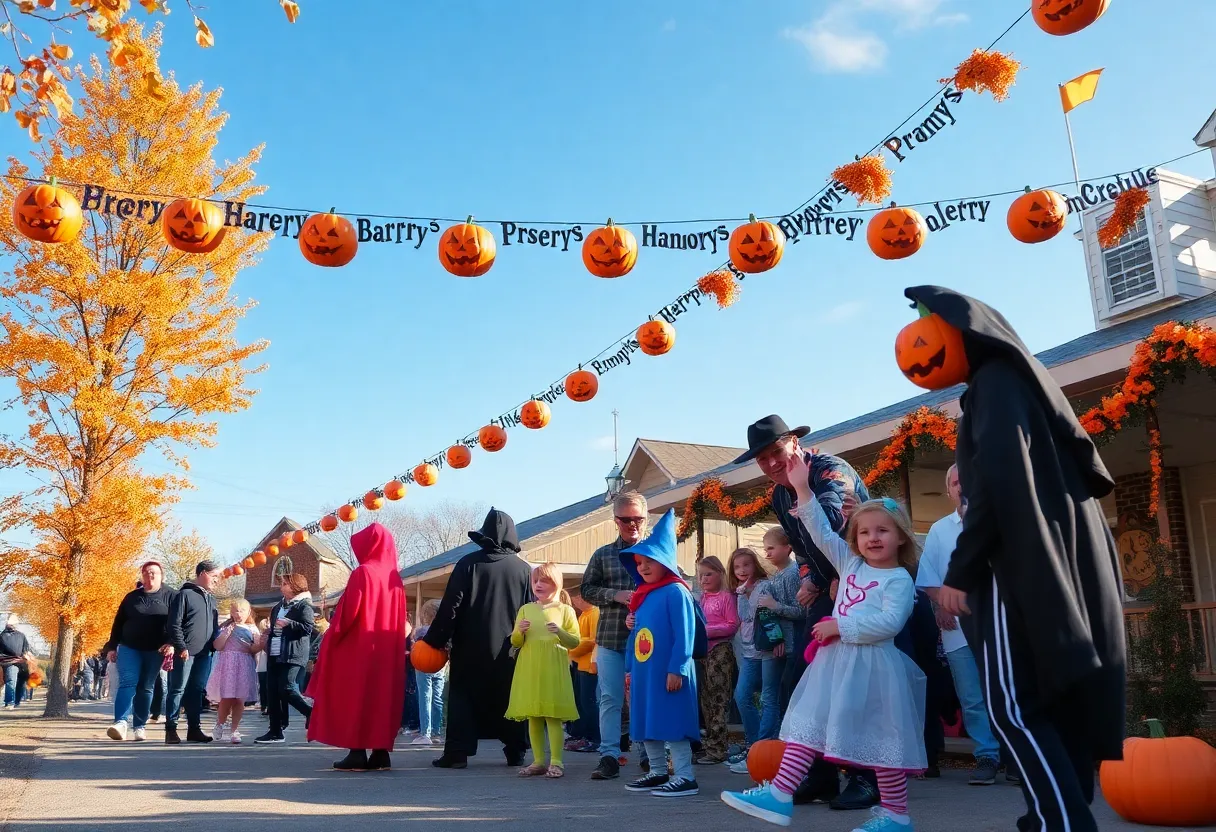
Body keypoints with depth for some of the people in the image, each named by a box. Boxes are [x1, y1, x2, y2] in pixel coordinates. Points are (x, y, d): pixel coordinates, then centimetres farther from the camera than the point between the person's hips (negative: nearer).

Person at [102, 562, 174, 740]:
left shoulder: (170, 597, 3)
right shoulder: (131, 597, 9)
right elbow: (118, 623, 11)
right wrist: (112, 647, 6)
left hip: (155, 651, -1)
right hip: (129, 647, 1)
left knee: (145, 688, 4)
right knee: (127, 682, -14)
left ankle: (140, 726, 9)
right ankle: (121, 722, -23)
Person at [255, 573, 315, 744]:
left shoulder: (304, 606, -5)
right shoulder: (277, 607, 22)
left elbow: (308, 627, -17)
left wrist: (288, 624, -25)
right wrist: (267, 636, 14)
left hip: (292, 655, -9)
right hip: (274, 655, 9)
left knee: (287, 689, -17)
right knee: (273, 692, 5)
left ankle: (311, 713, 3)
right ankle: (276, 731, 10)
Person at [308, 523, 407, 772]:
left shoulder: (363, 573, -11)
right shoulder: (395, 578, 8)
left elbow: (348, 612, -14)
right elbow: (400, 619, 11)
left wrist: (332, 637, -1)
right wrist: (387, 638, 17)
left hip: (359, 647, -6)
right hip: (388, 649, 6)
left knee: (355, 699, 0)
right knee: (382, 697, 9)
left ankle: (358, 753, -2)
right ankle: (381, 752, 8)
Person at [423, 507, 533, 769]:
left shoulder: (468, 563, -4)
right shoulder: (524, 569, 1)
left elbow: (450, 606, -7)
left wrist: (435, 640, -1)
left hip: (471, 647, -2)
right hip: (509, 648, 2)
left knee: (463, 697, 6)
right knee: (510, 699, 13)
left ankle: (457, 752, 0)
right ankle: (516, 752, 14)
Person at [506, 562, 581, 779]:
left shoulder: (565, 610, 2)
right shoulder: (525, 609, 11)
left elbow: (575, 641, -1)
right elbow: (515, 643, 13)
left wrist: (560, 632, -19)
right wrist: (520, 631, -9)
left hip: (553, 669, -4)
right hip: (529, 669, 4)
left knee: (553, 715, -5)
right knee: (532, 716, 6)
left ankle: (556, 762, 0)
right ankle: (538, 761, 14)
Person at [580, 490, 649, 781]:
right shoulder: (603, 555, 9)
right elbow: (587, 589, 8)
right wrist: (616, 596, -9)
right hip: (610, 638, 2)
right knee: (610, 698, 3)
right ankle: (609, 756, 8)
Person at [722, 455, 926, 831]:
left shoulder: (899, 580, -5)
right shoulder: (851, 563, 13)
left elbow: (889, 623, -19)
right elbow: (821, 531, 10)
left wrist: (840, 625, -18)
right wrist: (802, 489, 3)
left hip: (872, 664, -6)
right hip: (835, 659, 7)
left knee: (880, 737, 1)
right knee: (809, 723, 0)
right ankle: (780, 794, -3)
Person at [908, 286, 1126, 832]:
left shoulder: (995, 379, -4)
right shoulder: (1020, 378, 24)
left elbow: (999, 476, -17)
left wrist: (960, 569, -17)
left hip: (1024, 561, -10)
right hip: (1062, 558, 10)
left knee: (1013, 705, -11)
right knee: (1056, 699, 7)